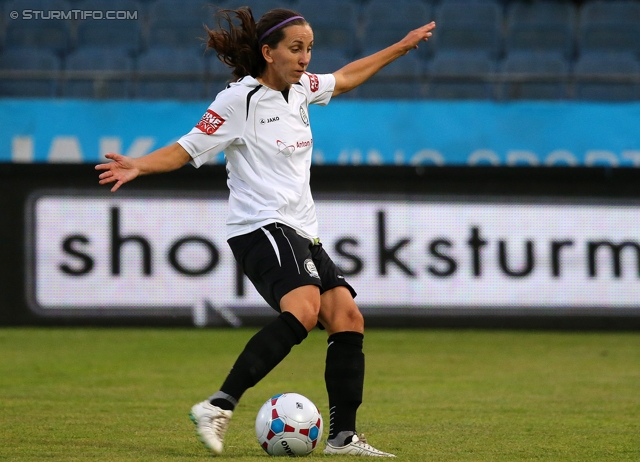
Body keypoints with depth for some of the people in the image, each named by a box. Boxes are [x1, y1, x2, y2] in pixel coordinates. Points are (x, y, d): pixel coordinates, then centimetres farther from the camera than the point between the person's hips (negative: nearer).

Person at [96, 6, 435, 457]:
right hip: (261, 229, -9)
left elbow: (346, 77, 33)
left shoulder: (301, 88, 14)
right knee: (304, 308, -32)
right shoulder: (239, 100, -9)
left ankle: (343, 436, 1)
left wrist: (401, 47, 39)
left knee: (348, 318, -4)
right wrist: (139, 166, -26)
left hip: (302, 233, 9)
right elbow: (186, 149, -9)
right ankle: (219, 407, -36)